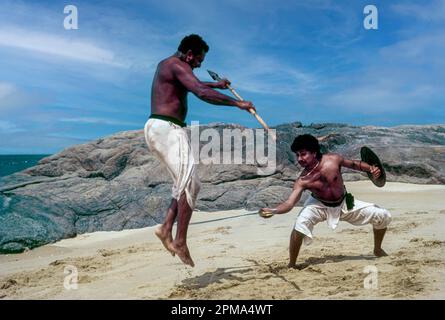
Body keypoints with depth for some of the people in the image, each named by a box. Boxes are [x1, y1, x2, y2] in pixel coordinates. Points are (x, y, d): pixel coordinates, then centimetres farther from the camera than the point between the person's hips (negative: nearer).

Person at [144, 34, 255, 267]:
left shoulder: (165, 64, 24)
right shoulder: (178, 65, -7)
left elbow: (190, 85, 43)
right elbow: (203, 93, -24)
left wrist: (216, 84, 51)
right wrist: (237, 103, -18)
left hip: (156, 128, 10)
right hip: (167, 128, -10)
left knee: (187, 183, 11)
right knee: (189, 183, -13)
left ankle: (166, 229, 5)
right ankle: (180, 241, -14)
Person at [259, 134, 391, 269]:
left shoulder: (333, 159, -24)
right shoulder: (302, 181, -28)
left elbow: (354, 164, -4)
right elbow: (289, 203, -35)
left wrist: (370, 168, -20)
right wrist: (272, 211, -53)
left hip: (345, 203, 3)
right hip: (320, 206, -3)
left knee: (384, 216, 2)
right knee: (300, 224, -34)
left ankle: (378, 250, 31)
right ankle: (291, 265, -15)